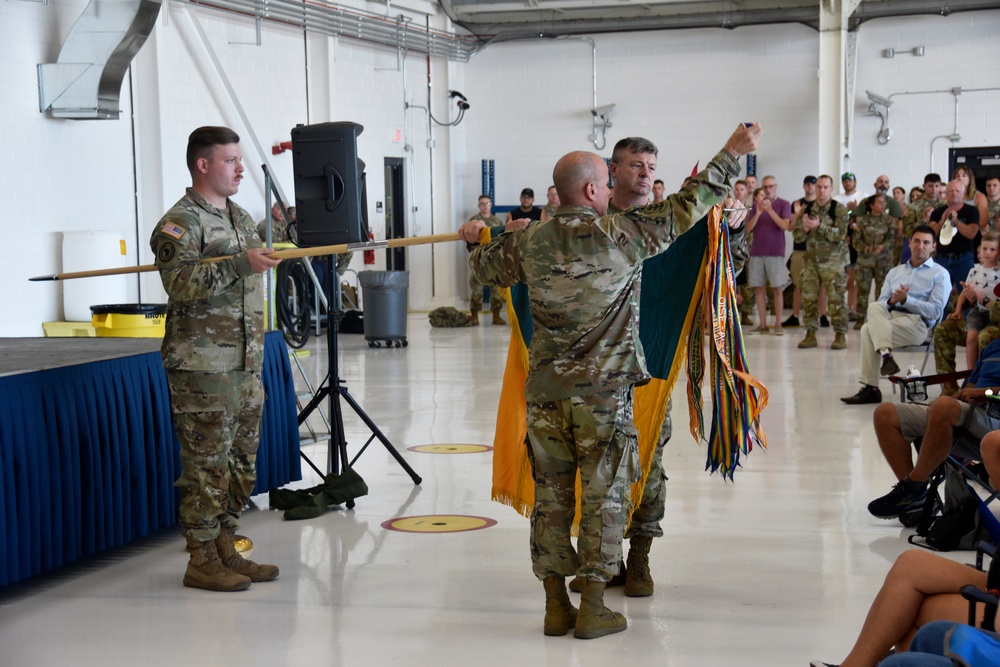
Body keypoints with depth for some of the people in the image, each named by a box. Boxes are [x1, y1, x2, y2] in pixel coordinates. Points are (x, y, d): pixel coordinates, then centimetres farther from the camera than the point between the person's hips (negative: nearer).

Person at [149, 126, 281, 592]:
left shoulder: (241, 218, 17)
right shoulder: (180, 224, -10)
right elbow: (179, 283, -24)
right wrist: (239, 264, -29)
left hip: (246, 365, 9)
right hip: (202, 367, -8)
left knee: (241, 465, 12)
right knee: (207, 465, -5)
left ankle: (226, 550, 21)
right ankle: (202, 561, 3)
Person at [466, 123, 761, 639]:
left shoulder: (529, 242, 2)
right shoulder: (621, 234, -9)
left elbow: (482, 266, 20)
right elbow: (685, 209, -3)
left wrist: (502, 238, 40)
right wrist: (732, 153, 7)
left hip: (545, 391, 4)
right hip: (604, 391, -4)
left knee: (551, 496, 10)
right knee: (604, 498, 5)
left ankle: (556, 605, 16)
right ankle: (592, 608, 8)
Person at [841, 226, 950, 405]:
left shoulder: (939, 274, 11)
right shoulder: (895, 272, 28)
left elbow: (936, 311, -3)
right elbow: (881, 302, 17)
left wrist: (906, 300, -13)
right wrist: (891, 301, -7)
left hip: (917, 324, -5)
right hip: (889, 317, 5)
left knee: (868, 330, -29)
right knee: (874, 307, -31)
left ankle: (870, 388, -31)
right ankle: (886, 355, -41)